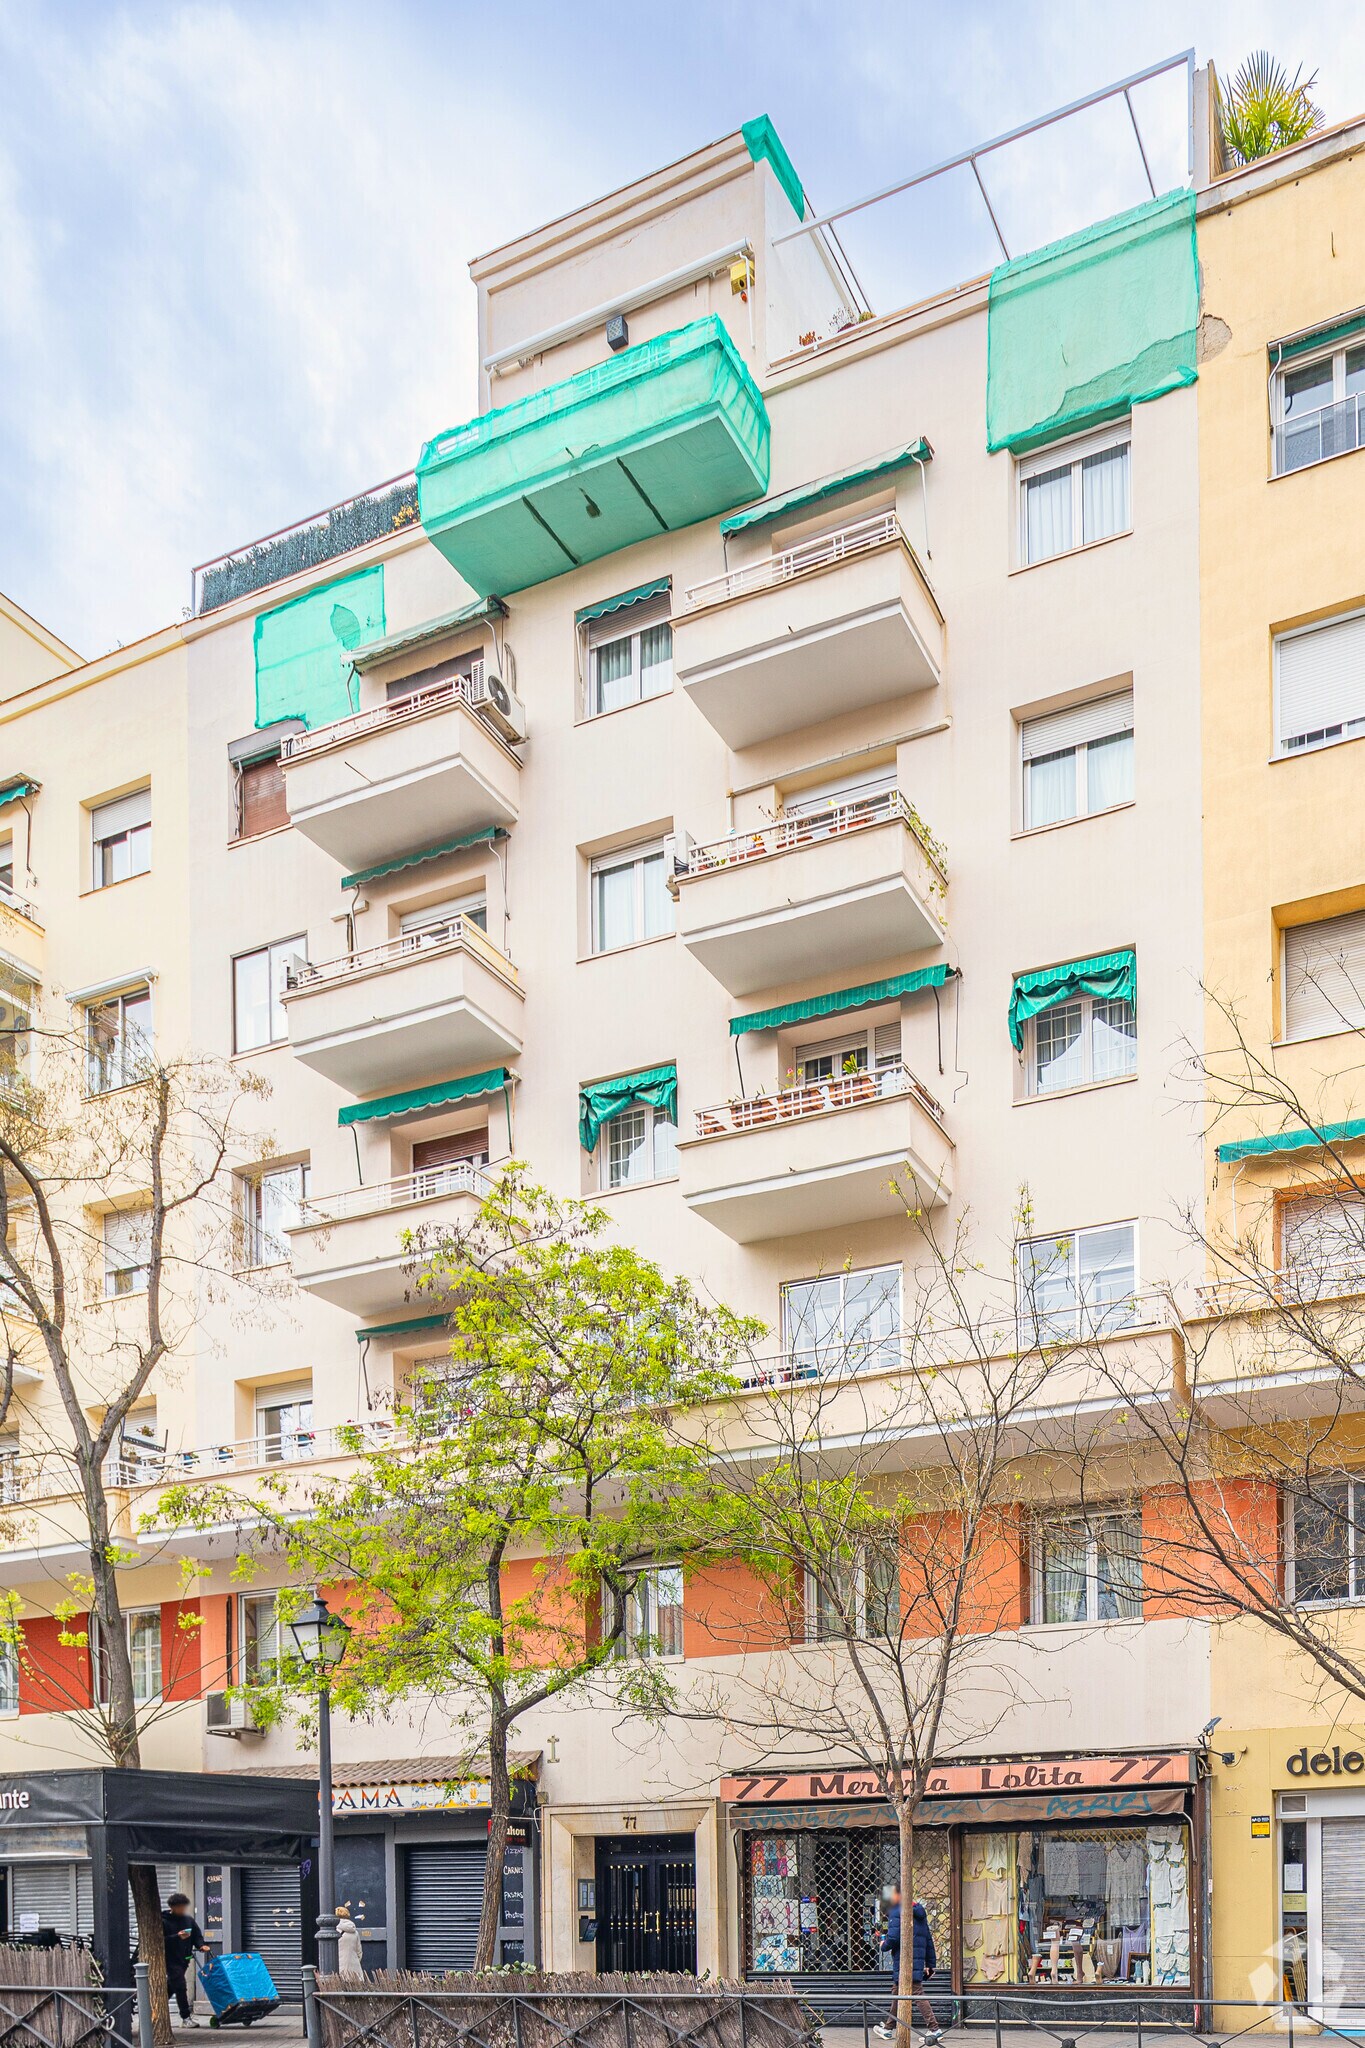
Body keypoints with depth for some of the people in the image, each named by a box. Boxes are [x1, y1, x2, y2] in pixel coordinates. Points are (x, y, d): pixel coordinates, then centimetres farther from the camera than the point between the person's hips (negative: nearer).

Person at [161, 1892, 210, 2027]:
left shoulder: (189, 1919, 7)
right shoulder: (164, 1921, -8)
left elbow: (197, 1935, 11)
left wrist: (201, 1945, -9)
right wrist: (177, 1937, -26)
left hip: (184, 1959, 6)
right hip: (171, 1959, -6)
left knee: (171, 1986, 15)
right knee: (180, 1986, -10)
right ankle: (186, 2016, -3)